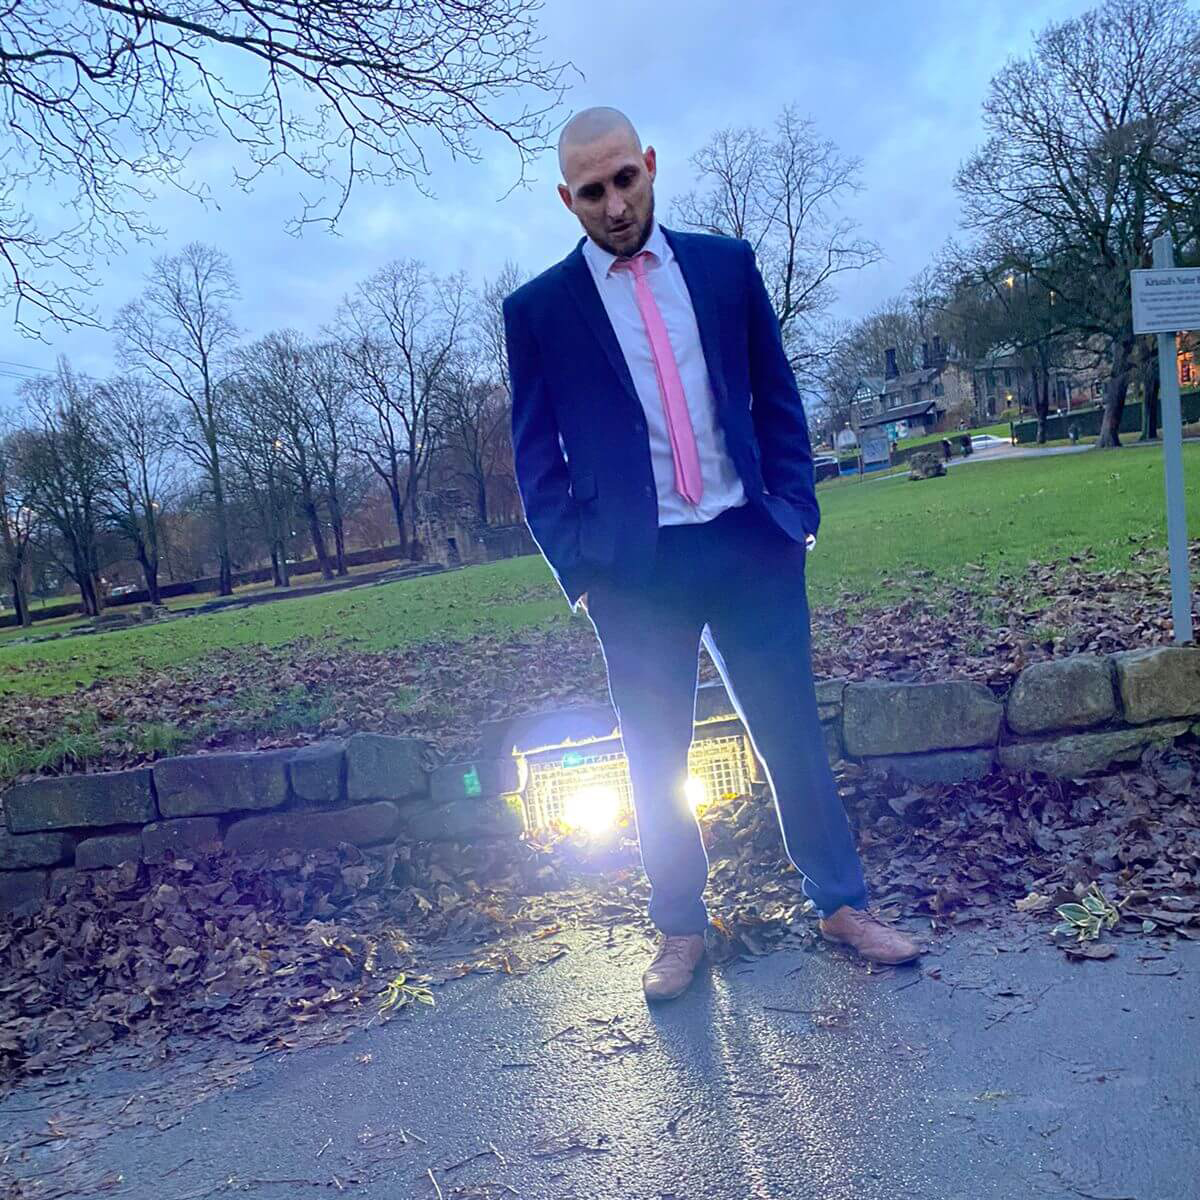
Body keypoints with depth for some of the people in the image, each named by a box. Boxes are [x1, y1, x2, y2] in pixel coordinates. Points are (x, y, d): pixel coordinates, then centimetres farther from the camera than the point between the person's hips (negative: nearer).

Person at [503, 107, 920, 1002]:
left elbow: (777, 397, 10)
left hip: (750, 548, 1)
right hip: (633, 568, -1)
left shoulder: (726, 264, 8)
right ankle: (681, 930, 25)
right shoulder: (538, 310, 3)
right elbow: (537, 458, 4)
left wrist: (794, 510, 0)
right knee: (656, 761, 8)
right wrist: (577, 569, -4)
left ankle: (843, 904, 25)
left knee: (794, 734, 8)